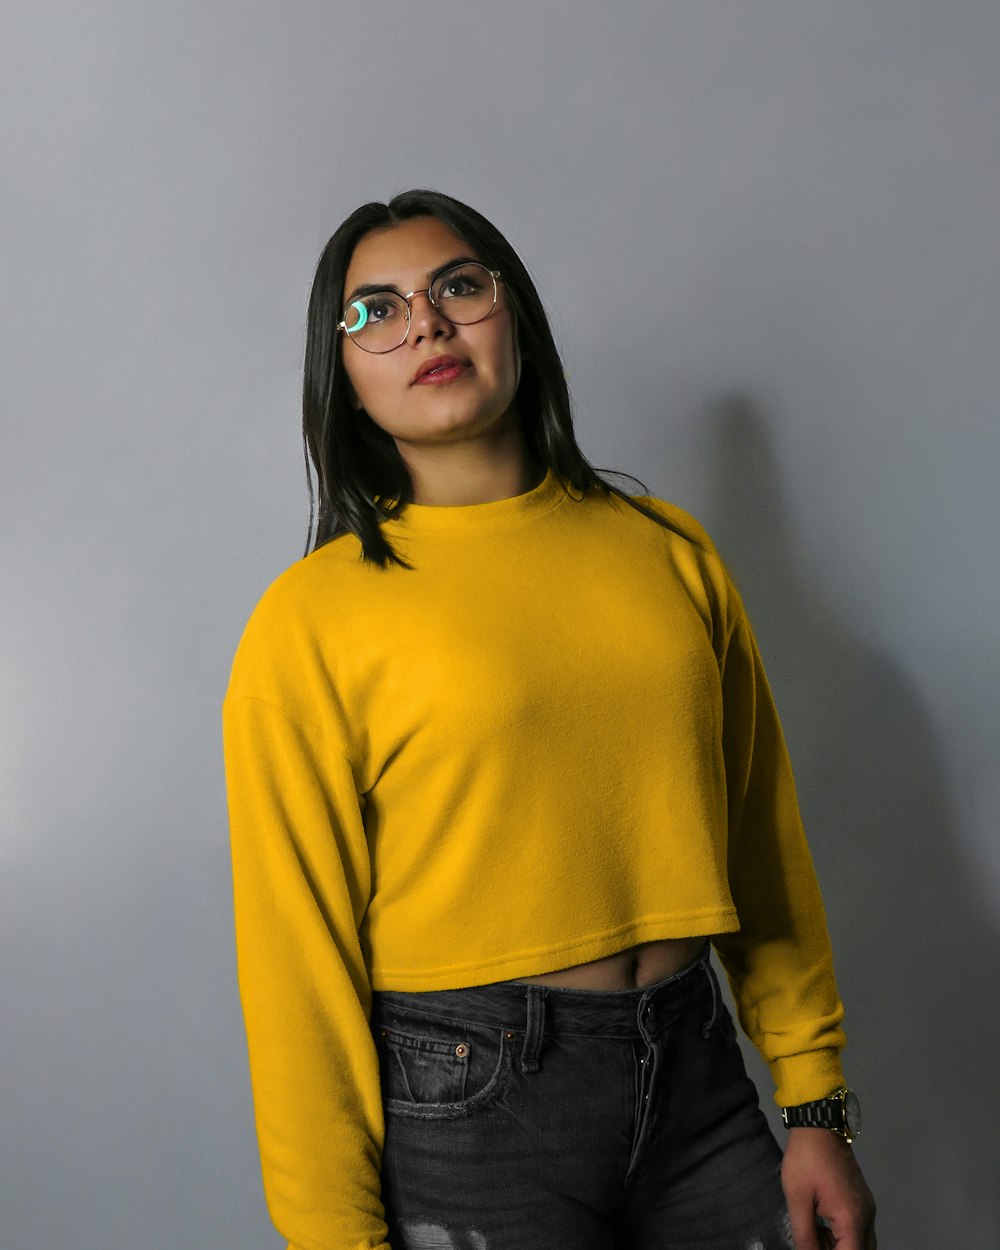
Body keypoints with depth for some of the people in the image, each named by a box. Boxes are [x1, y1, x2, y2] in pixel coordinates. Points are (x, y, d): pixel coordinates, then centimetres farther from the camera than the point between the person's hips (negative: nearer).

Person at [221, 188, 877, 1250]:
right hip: (465, 1102, -3)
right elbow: (299, 954, -8)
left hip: (695, 1071, 4)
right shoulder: (309, 621, -9)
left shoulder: (666, 548, 4)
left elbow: (762, 840, 7)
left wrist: (816, 1106, 8)